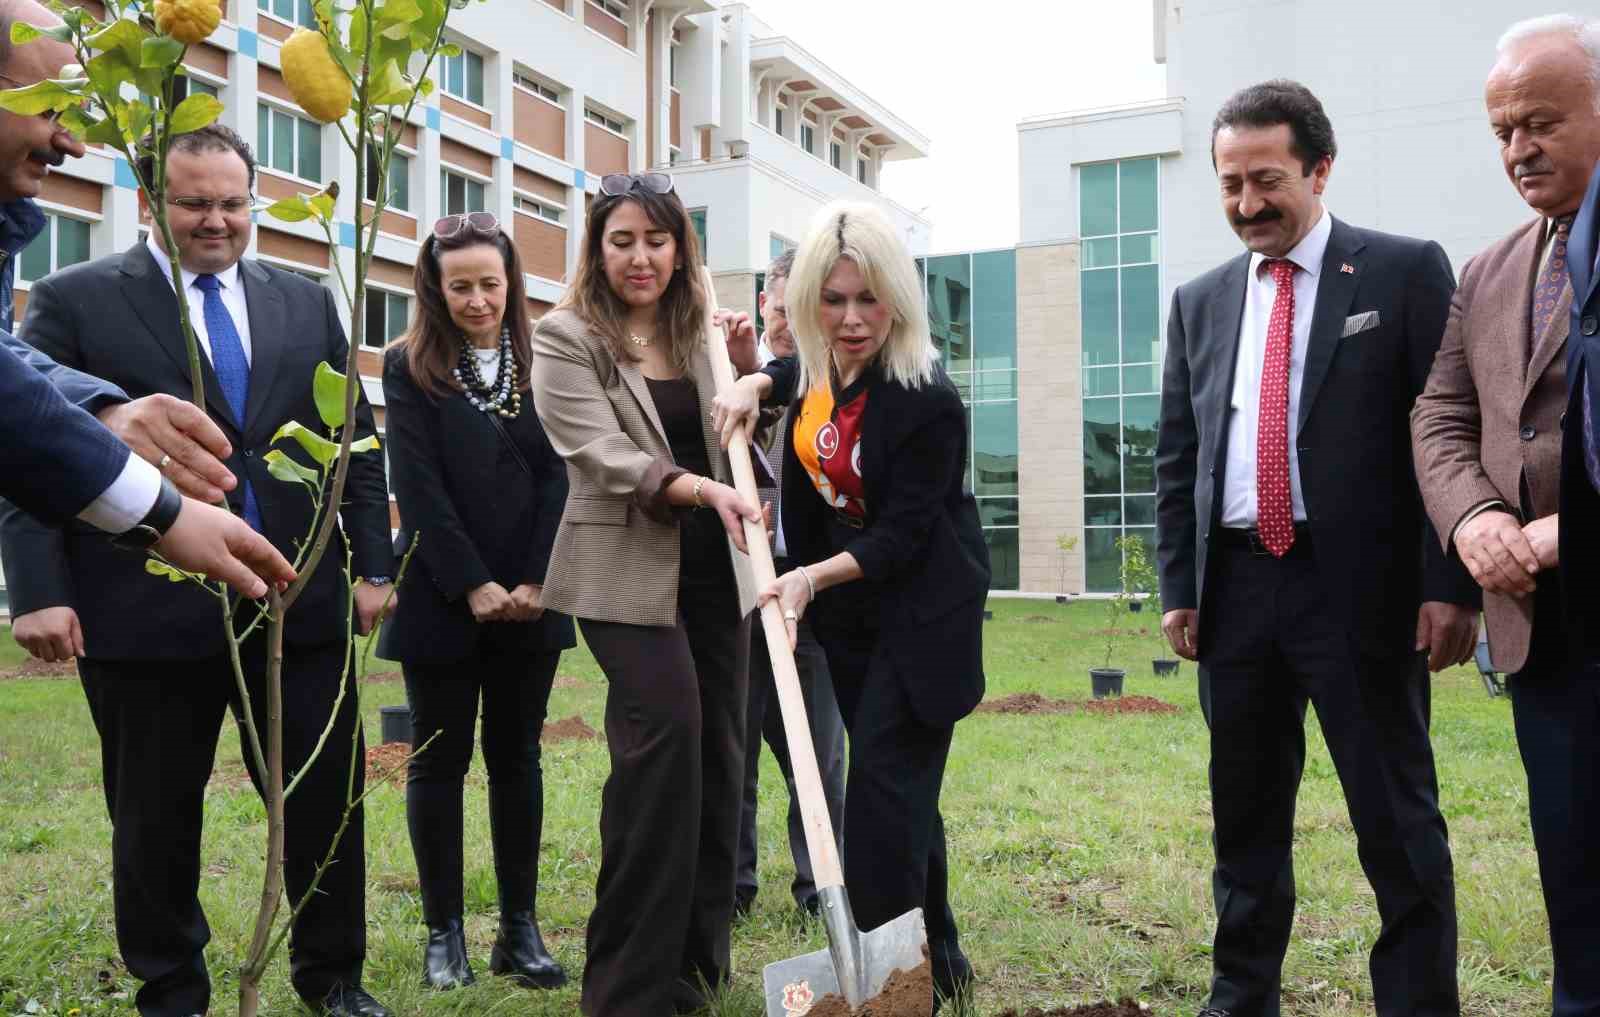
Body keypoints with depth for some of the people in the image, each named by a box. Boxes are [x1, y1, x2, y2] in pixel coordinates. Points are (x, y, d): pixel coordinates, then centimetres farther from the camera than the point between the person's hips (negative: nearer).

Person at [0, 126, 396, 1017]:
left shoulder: (308, 304, 10)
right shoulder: (74, 301, 0)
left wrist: (372, 564, 6)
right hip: (147, 617, -2)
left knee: (329, 800, 9)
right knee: (156, 821, 12)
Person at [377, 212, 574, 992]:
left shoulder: (541, 363, 6)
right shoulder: (409, 366, -1)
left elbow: (557, 475, 0)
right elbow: (418, 487, -8)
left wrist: (536, 582, -10)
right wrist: (473, 585, -13)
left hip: (529, 600, 2)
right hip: (442, 599, -2)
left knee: (516, 758, 9)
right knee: (439, 760, 6)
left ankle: (519, 927, 17)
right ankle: (443, 930, 16)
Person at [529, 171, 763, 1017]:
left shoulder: (698, 331, 11)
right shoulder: (566, 338, -4)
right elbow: (603, 456, -16)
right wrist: (699, 488, -31)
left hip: (713, 568, 6)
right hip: (628, 571, -5)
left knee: (718, 751, 8)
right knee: (666, 725, -21)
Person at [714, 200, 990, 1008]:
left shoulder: (928, 402, -24)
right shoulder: (818, 369, -1)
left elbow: (902, 537, -23)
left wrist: (816, 574, -35)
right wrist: (753, 385, 4)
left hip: (919, 613, -8)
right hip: (847, 608, 8)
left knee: (881, 785, -12)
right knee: (900, 786, 15)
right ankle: (937, 953, 29)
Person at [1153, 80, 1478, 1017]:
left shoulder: (1406, 271, 0)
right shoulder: (1201, 301, 13)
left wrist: (1453, 585, -11)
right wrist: (1179, 586, 7)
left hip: (1361, 588, -4)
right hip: (1235, 587, 5)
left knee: (1399, 824, 2)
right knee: (1246, 821, 14)